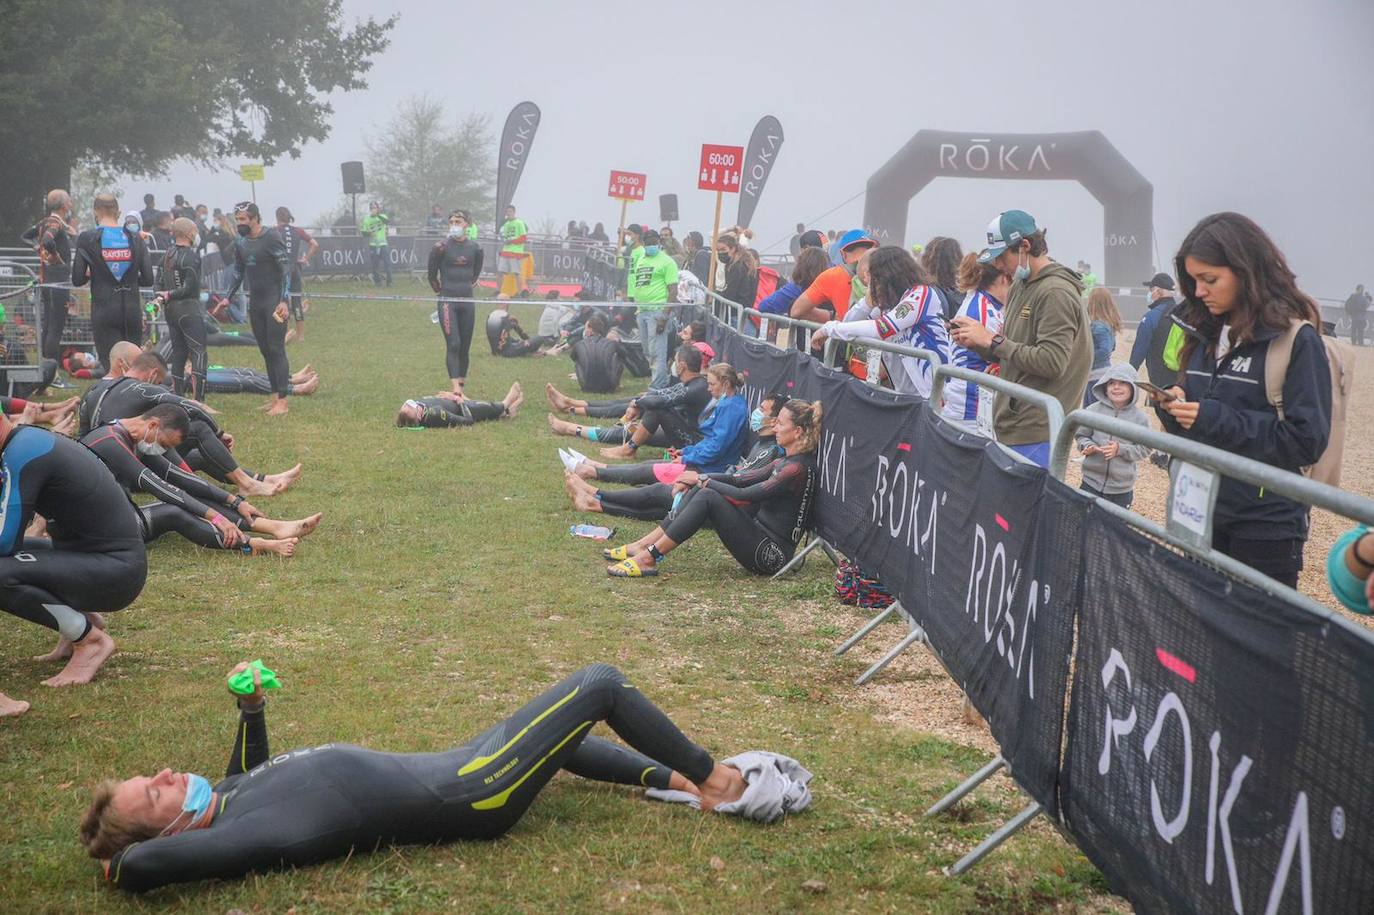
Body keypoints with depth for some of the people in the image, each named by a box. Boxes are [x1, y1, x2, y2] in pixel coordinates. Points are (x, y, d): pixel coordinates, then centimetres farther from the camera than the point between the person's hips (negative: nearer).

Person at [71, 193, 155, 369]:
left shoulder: (87, 239, -3)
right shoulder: (135, 239, 4)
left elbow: (77, 280, -3)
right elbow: (148, 279, 2)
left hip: (104, 310, -3)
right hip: (132, 309, 3)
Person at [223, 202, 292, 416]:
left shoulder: (271, 238, -13)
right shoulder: (240, 242, 9)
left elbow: (286, 270, -16)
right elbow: (238, 272, 20)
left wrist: (284, 301, -23)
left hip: (274, 302, -7)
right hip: (255, 302, 7)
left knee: (276, 349, -9)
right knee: (265, 350, 9)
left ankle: (282, 401, -8)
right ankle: (275, 396, 15)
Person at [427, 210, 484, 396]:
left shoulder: (475, 248, 3)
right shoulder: (441, 247, -7)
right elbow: (431, 274, 4)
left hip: (467, 301, 4)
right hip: (447, 301, -4)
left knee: (465, 346, 8)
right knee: (453, 344, -14)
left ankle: (462, 385, 17)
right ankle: (455, 387, -20)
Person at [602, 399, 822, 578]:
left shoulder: (799, 469, -17)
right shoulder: (785, 463, 15)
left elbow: (744, 495, -18)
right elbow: (740, 479, 14)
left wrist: (702, 480, -6)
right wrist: (696, 480, 2)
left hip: (771, 553, -10)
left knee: (708, 497, -21)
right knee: (699, 492, 0)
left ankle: (648, 558, -20)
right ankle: (642, 546, -2)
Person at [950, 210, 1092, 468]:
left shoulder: (1056, 293, -13)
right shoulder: (1020, 287, 16)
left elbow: (1052, 362, -21)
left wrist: (993, 341, -16)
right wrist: (979, 340, 1)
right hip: (1011, 427, 9)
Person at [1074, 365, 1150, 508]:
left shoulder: (1140, 417, -6)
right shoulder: (1094, 410, -5)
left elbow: (1145, 448, -4)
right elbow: (1080, 435, 5)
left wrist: (1120, 449, -18)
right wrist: (1088, 446, -16)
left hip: (1122, 488, -1)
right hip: (1091, 482, 1)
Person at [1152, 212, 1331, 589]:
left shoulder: (1296, 340, -10)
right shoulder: (1205, 333, 9)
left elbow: (1307, 440, -16)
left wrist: (1215, 419, -20)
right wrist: (1174, 405, -7)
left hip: (1265, 525, -6)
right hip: (1202, 512, 6)